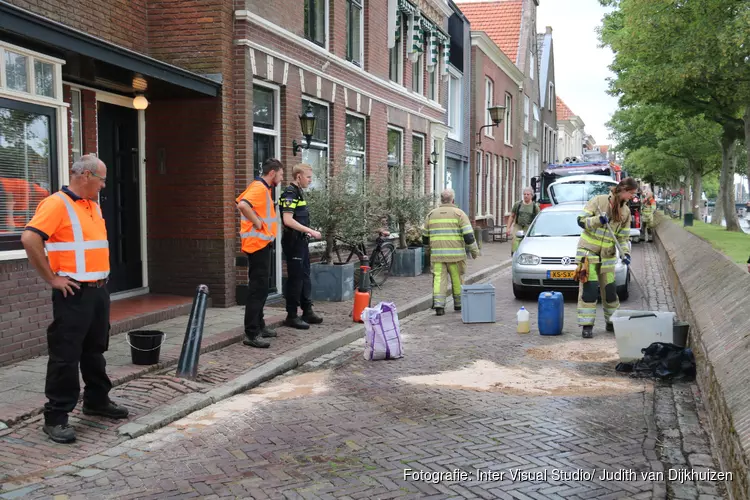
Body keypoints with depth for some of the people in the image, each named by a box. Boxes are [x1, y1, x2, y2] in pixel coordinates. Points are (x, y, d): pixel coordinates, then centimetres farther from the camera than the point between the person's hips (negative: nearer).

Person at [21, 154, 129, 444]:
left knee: (95, 351, 18)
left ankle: (97, 401, 32)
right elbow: (29, 239, -24)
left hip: (99, 290, 9)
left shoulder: (94, 205, 14)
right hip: (74, 294, -8)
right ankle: (56, 417, 5)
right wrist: (52, 278, -19)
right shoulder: (57, 204, -14)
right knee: (66, 356, -3)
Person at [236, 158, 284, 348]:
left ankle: (259, 326, 26)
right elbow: (242, 204, -32)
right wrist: (257, 222, -21)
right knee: (258, 288, -10)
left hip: (261, 243, 11)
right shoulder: (259, 188, -15)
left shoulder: (263, 188, 16)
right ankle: (251, 334, -9)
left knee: (260, 287, 17)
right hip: (258, 243, -11)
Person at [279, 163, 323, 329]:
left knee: (305, 276, 14)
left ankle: (307, 311, 23)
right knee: (295, 278, -4)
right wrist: (310, 231, -23)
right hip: (293, 242, -10)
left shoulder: (298, 192, 14)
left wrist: (307, 232, 14)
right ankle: (291, 316, 4)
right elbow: (288, 220, -25)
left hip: (301, 241, 10)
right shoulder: (290, 193, -16)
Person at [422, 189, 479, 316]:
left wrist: (429, 247, 38)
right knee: (457, 279, 11)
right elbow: (468, 234, -7)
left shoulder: (431, 214, 11)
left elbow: (425, 236, 19)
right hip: (455, 254, -2)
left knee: (439, 279, 1)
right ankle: (458, 304, 22)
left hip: (437, 254, 2)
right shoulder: (458, 213, -1)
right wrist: (474, 250, 3)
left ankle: (438, 305, -11)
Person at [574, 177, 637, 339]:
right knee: (589, 288, -9)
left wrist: (625, 253, -9)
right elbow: (581, 220, -10)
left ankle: (612, 322, 25)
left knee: (610, 289, 8)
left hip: (608, 254, 5)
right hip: (588, 250, -5)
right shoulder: (598, 201, -8)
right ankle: (586, 325, -3)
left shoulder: (625, 211, 7)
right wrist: (598, 220, -26)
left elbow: (624, 237, 8)